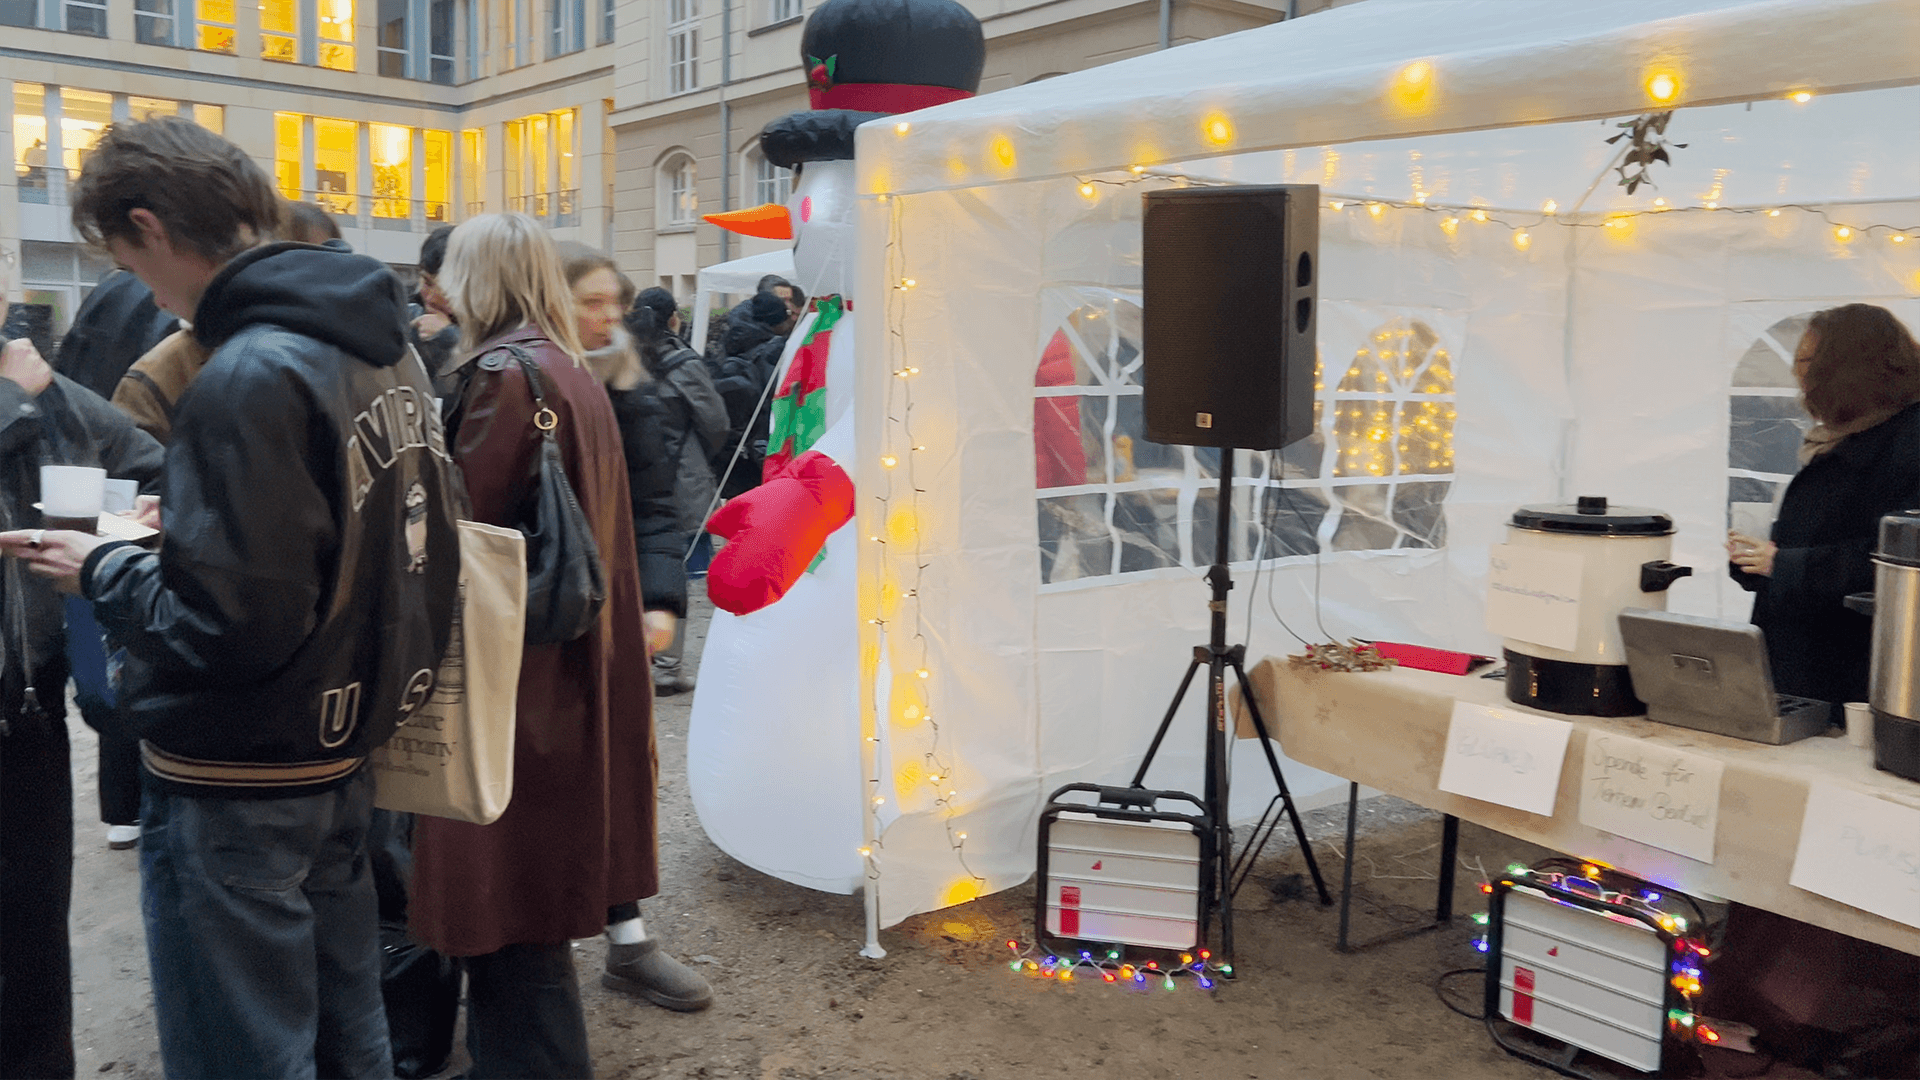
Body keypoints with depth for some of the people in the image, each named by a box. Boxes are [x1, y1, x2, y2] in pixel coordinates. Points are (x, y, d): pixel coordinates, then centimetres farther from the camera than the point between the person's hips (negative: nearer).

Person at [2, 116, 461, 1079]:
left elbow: (234, 626, -25)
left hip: (237, 789, -8)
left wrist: (104, 572, -9)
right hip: (345, 753, 8)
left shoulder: (250, 377, -22)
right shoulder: (380, 341, 4)